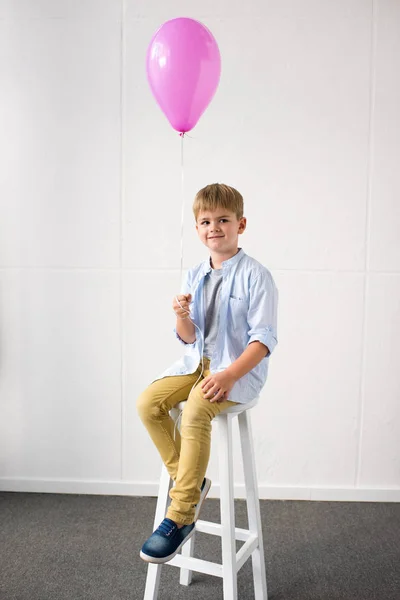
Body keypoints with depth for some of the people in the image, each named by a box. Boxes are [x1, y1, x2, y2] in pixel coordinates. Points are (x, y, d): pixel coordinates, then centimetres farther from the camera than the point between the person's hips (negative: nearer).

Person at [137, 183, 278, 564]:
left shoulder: (255, 275, -9)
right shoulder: (194, 276, 8)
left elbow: (263, 339, -13)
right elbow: (189, 338, 9)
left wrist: (229, 375, -24)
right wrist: (182, 316, -14)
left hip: (241, 367, -6)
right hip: (198, 361, 6)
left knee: (195, 411, -30)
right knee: (148, 403, -14)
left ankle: (180, 518, -15)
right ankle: (187, 480, 6)